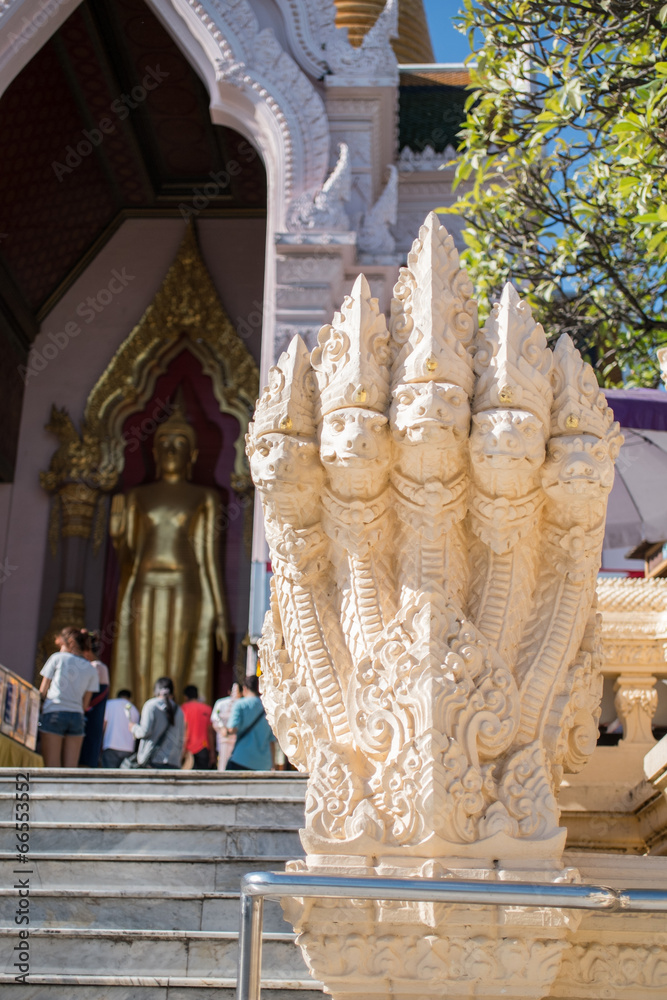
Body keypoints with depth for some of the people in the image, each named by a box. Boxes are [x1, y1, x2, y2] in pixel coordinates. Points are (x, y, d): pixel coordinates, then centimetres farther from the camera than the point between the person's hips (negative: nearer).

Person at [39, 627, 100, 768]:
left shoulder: (58, 658, 4)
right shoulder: (91, 669, 13)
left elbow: (42, 691, 4)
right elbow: (85, 705, 10)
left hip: (54, 713, -3)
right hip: (77, 717, 3)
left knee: (51, 767, -5)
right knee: (70, 770, 2)